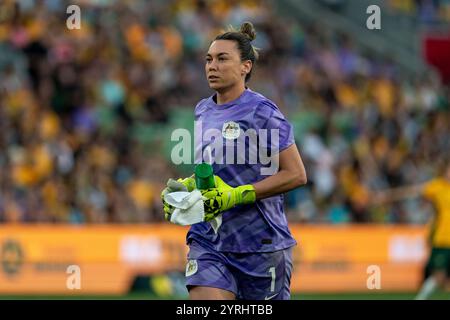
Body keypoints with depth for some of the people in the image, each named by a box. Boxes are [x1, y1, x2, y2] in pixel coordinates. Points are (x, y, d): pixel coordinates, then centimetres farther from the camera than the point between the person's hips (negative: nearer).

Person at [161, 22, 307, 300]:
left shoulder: (261, 112, -10)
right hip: (209, 242, 5)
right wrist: (187, 186, 4)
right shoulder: (203, 111, 10)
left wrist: (236, 195, -19)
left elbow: (296, 175, -13)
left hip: (260, 243, -5)